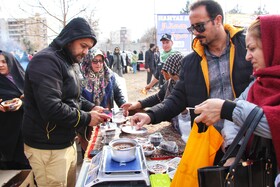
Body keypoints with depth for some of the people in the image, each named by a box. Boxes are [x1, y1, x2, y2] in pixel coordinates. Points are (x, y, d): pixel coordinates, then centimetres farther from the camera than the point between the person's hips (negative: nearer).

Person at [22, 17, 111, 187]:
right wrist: (86, 118, -19)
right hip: (48, 149, -9)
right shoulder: (46, 61, -20)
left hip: (67, 143, 9)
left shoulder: (71, 63, 13)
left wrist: (91, 107, 1)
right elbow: (51, 108, -31)